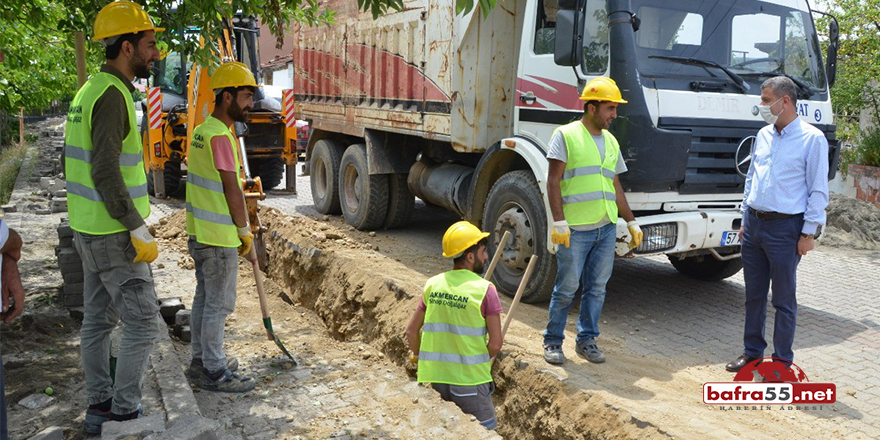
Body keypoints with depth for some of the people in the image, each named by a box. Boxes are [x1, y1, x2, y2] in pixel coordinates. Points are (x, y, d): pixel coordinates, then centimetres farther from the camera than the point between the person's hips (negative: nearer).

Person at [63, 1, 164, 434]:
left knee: (97, 320, 15)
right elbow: (105, 172, -26)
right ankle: (124, 414, 8)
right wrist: (140, 231, -22)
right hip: (113, 236, -10)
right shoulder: (111, 95, -19)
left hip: (90, 231, 10)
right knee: (142, 322, -1)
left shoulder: (90, 90, 13)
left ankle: (99, 408, 27)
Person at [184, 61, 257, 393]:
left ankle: (201, 359, 30)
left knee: (204, 297, 18)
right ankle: (214, 372, 9)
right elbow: (231, 190, -17)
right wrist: (245, 231, -8)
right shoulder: (220, 136, -19)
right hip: (219, 236, -10)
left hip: (199, 231, 10)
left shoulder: (201, 131, 11)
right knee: (219, 303, -1)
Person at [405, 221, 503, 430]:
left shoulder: (433, 284, 2)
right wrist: (482, 362, 7)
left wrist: (418, 356, 25)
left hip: (434, 377, 5)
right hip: (469, 379, -5)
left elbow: (412, 330, 8)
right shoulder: (485, 289, -12)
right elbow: (496, 343, -12)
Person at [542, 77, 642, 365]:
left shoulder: (611, 142, 17)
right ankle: (552, 341, 15)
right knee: (566, 288, 0)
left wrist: (632, 223, 18)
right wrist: (559, 222, -16)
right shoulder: (566, 135, -3)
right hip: (576, 230, -6)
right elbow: (553, 182, -8)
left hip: (607, 228, 6)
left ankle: (587, 340, 22)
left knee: (596, 287, 9)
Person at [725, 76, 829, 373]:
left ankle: (782, 362, 16)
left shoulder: (812, 139, -8)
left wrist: (809, 233, -12)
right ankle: (752, 352, 26)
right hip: (754, 224, 6)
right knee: (754, 295, 13)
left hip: (785, 228, -6)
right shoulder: (763, 135, 11)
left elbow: (818, 191, -9)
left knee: (784, 300, 4)